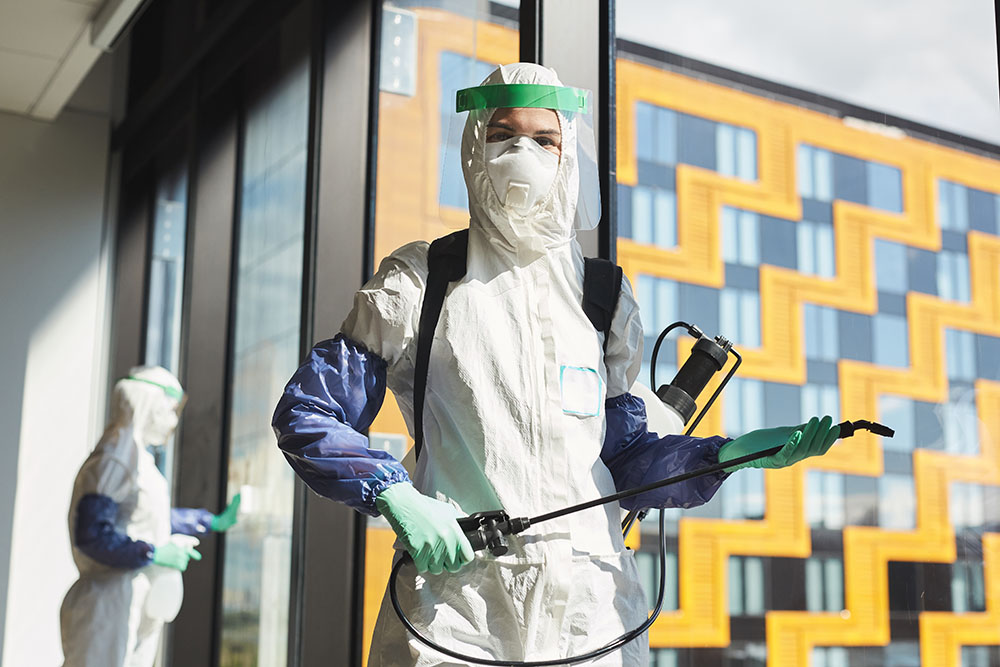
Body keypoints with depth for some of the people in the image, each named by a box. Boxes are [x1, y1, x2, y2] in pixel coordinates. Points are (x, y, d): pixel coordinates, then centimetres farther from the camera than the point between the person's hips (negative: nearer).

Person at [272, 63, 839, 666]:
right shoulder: (418, 282, 0)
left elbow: (624, 461, 11)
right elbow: (305, 414, 0)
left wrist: (728, 454, -5)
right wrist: (394, 495, -15)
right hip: (454, 600, -2)